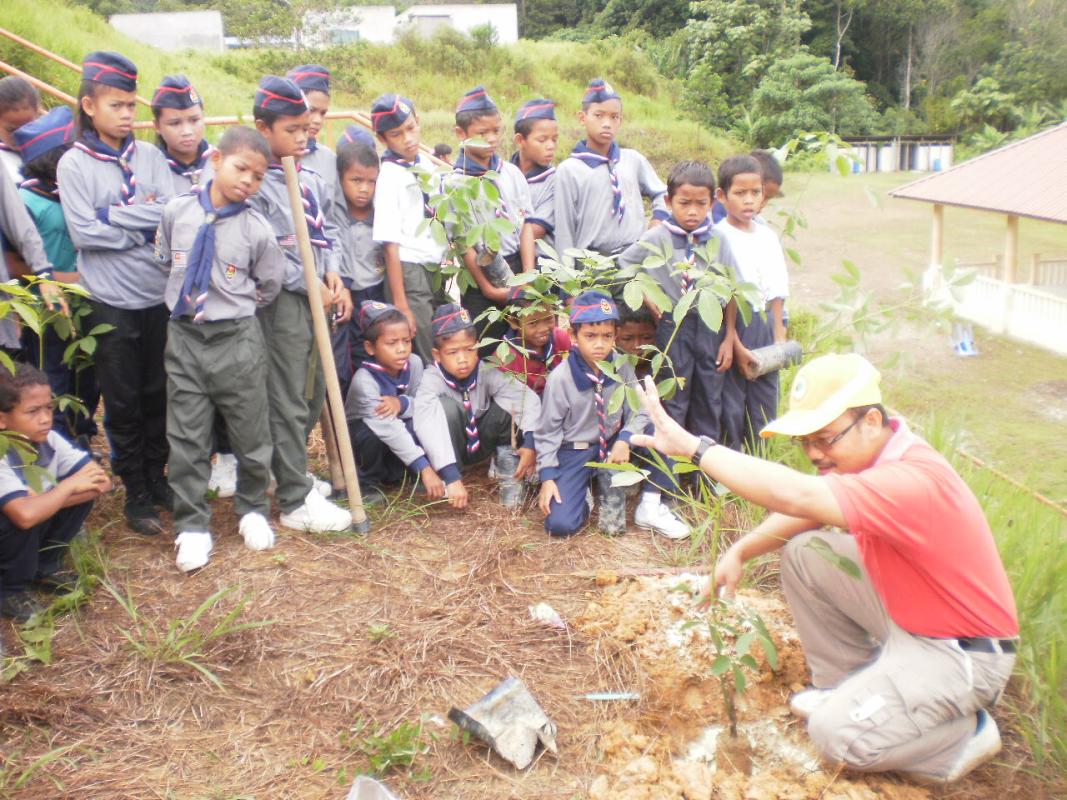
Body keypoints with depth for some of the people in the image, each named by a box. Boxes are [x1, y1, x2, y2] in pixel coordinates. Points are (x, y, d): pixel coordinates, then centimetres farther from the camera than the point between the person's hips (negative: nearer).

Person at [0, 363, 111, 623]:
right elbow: (26, 514, -46)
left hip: (30, 535, 6)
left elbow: (102, 481, -17)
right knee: (21, 518, -35)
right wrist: (68, 487, -30)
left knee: (87, 490, -14)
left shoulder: (49, 440, -14)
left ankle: (45, 566, 6)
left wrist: (46, 501, -28)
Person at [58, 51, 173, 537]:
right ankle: (135, 492, 20)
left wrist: (115, 215, -14)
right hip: (111, 303, -2)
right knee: (123, 401, 7)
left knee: (159, 394, 12)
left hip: (160, 296, 3)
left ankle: (157, 477, 29)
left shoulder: (150, 156, 5)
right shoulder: (74, 164, -3)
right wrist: (145, 224, -9)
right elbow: (83, 232, -12)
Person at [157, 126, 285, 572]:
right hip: (184, 337, 2)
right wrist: (189, 298, 13)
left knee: (250, 433, 8)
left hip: (237, 339, -2)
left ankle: (253, 510, 30)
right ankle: (192, 526, 20)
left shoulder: (257, 229, -8)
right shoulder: (176, 211, -1)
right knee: (186, 437, 7)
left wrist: (234, 304, 8)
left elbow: (270, 286, 4)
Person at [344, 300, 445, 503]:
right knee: (373, 434, -37)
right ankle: (367, 482, -6)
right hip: (360, 432, -4)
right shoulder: (364, 380, -33)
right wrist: (425, 469, -47)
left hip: (398, 428, 4)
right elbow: (389, 430, -41)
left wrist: (402, 403, -35)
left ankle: (392, 474, 0)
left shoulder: (414, 363, -17)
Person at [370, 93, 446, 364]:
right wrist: (400, 305, -16)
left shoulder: (426, 164, 9)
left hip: (436, 269, 7)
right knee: (427, 359, -3)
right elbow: (390, 246, -14)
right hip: (409, 272, -7)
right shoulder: (389, 177, -11)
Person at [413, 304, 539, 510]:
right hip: (449, 447, -2)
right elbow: (425, 425, -42)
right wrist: (452, 477, -50)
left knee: (509, 399, -23)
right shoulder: (432, 380, -28)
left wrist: (530, 444, -35)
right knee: (445, 406, -33)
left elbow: (528, 397, -23)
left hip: (482, 441, 2)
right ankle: (446, 477, -18)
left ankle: (506, 455, 0)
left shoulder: (486, 373, -20)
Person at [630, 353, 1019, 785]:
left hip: (963, 650, -8)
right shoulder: (865, 456, -5)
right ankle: (848, 684, 14)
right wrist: (739, 552, -9)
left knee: (837, 734, -20)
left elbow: (801, 497, -47)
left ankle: (966, 735, 6)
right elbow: (805, 509, 7)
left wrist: (694, 446, -44)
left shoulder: (916, 480, -34)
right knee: (803, 553, 0)